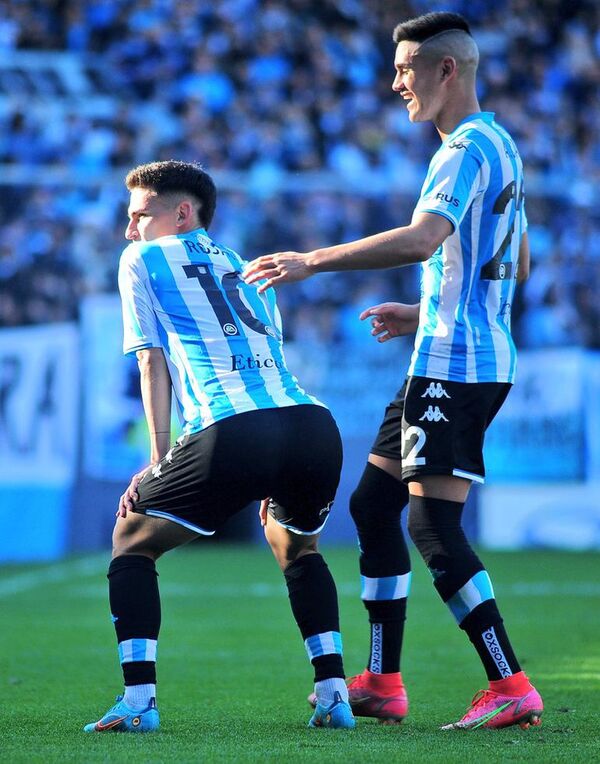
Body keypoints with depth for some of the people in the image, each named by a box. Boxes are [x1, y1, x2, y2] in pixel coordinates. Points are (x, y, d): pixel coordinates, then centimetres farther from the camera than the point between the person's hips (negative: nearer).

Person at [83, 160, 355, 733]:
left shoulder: (142, 260, 20)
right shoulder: (245, 268, 35)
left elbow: (153, 361, 13)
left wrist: (159, 460, 12)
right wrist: (274, 481, 35)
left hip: (233, 432, -5)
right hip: (316, 426, 5)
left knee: (132, 540, 16)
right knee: (297, 546, 33)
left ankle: (138, 701, 1)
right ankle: (334, 695, 18)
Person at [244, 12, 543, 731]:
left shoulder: (468, 148, -14)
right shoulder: (498, 145, 19)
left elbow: (422, 238, -30)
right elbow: (516, 265, 27)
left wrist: (313, 260, -29)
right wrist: (425, 313, 26)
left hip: (454, 363, -11)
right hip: (476, 357, 11)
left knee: (434, 525, -12)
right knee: (373, 502, 13)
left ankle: (510, 686, -13)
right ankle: (382, 684, 16)